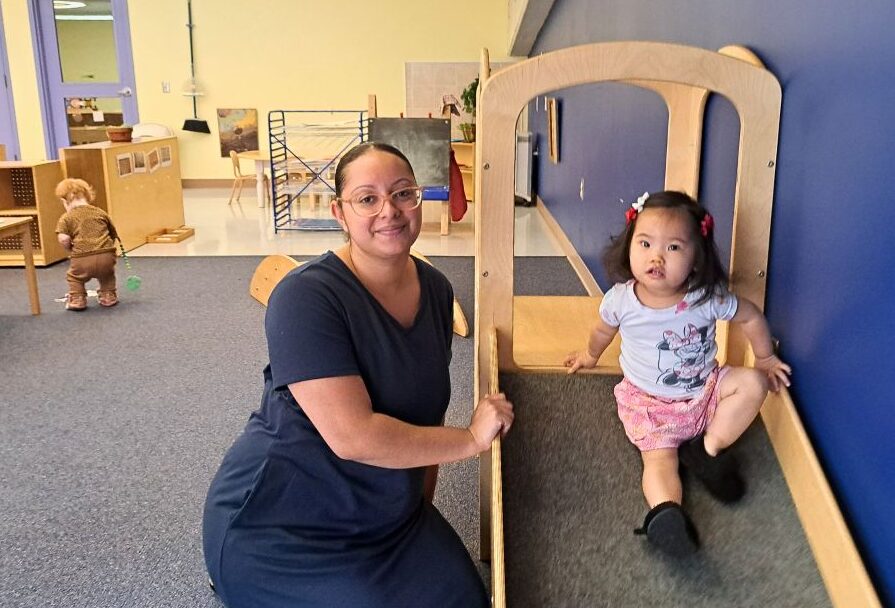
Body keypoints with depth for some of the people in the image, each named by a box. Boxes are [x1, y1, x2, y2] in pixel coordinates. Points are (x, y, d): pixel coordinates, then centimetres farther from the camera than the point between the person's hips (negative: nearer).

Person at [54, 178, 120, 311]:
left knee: (73, 276, 28)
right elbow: (113, 234, 22)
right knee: (107, 273, 35)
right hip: (107, 257, 3)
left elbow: (63, 239, -8)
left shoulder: (66, 218, 7)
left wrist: (71, 248, 11)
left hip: (82, 259, -2)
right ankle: (108, 297, 31)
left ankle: (77, 299, 18)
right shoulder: (100, 212, 17)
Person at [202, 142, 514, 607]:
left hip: (390, 515, 7)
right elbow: (353, 436, -31)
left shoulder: (435, 290, -1)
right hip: (280, 529, -6)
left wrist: (422, 504, 7)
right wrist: (472, 438, -21)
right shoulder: (307, 297, -24)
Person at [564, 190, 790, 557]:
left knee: (752, 383, -18)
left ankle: (708, 448, -12)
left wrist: (765, 358, 13)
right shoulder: (621, 299, -18)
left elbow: (751, 317, 2)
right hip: (649, 402, -2)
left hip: (704, 390, 2)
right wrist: (591, 356, 26)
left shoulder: (709, 298, -19)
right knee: (659, 459, -22)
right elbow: (603, 329, 7)